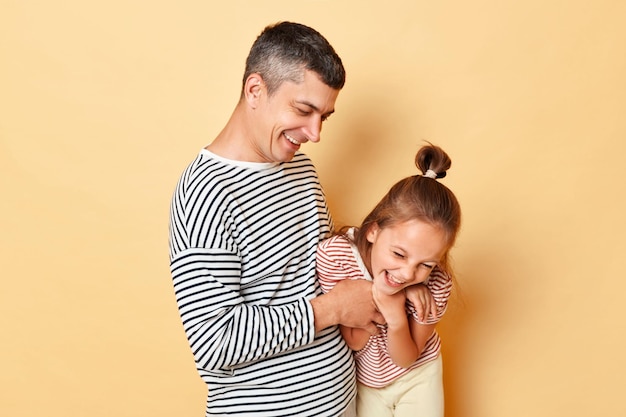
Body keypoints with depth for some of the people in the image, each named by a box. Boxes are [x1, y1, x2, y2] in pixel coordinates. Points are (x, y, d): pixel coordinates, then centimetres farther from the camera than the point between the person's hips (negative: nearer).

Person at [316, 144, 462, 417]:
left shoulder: (436, 284, -27)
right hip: (362, 381, 0)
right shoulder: (334, 255, -30)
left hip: (417, 378, 0)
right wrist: (375, 297, -37)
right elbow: (354, 342, -20)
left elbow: (406, 359, -15)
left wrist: (397, 318, -35)